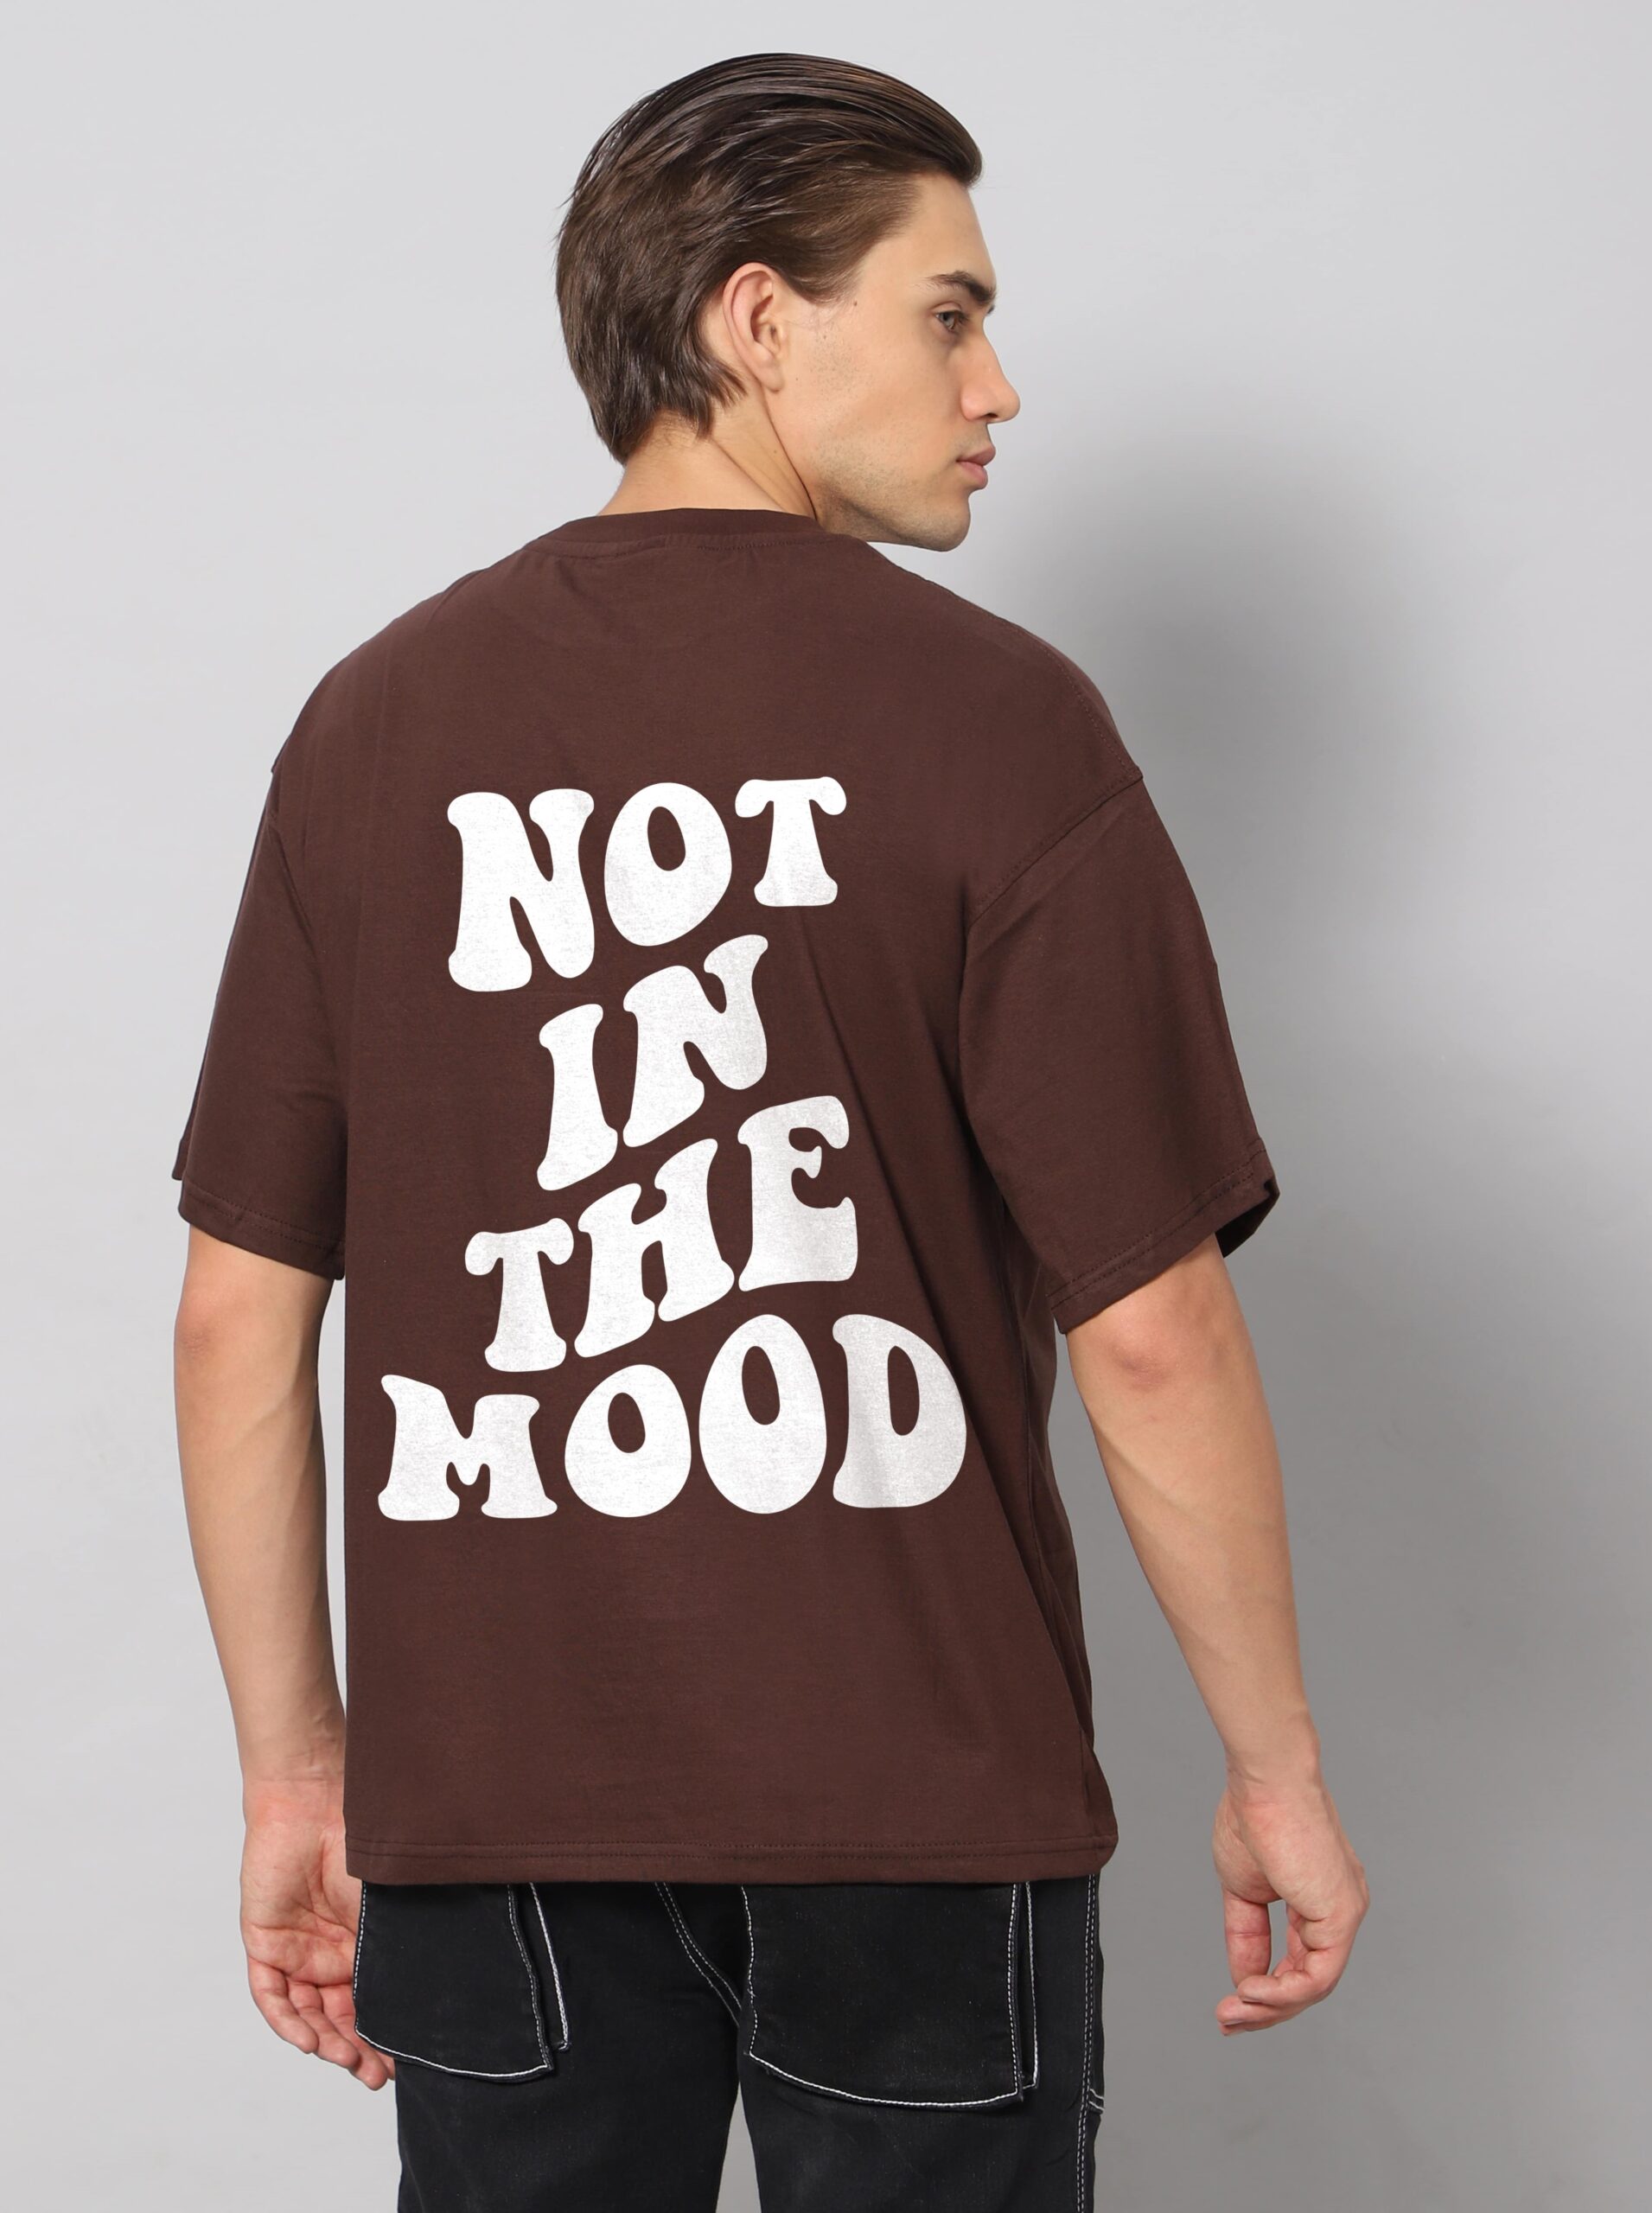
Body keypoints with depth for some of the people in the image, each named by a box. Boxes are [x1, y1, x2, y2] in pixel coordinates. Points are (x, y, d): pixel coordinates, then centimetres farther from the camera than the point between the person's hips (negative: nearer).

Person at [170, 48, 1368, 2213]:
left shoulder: (376, 720, 1)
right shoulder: (996, 720, -10)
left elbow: (240, 1317, 2)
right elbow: (1151, 1331, -12)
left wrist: (294, 1764, 11)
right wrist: (1278, 1768, 0)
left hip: (491, 1796, 3)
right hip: (921, 1792, -3)